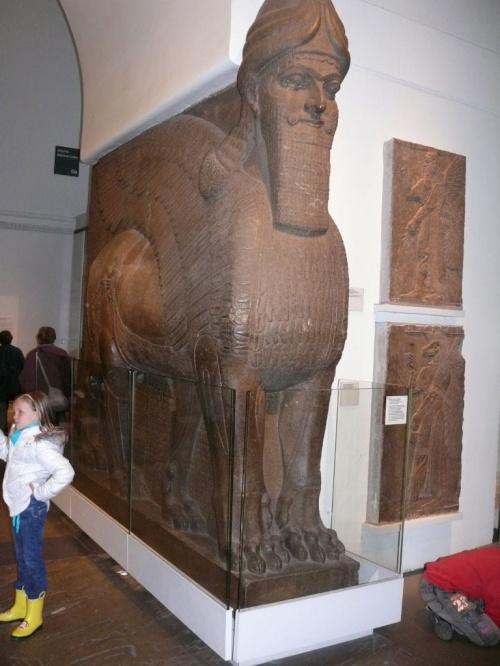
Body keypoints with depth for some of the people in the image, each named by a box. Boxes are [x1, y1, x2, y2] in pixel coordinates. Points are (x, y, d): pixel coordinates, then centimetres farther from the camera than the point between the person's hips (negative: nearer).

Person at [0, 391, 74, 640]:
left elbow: (65, 472, -35)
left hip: (31, 508, -9)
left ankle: (34, 617, 20)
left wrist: (42, 492, -24)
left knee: (33, 559, 5)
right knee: (22, 558, 22)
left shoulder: (40, 443, -26)